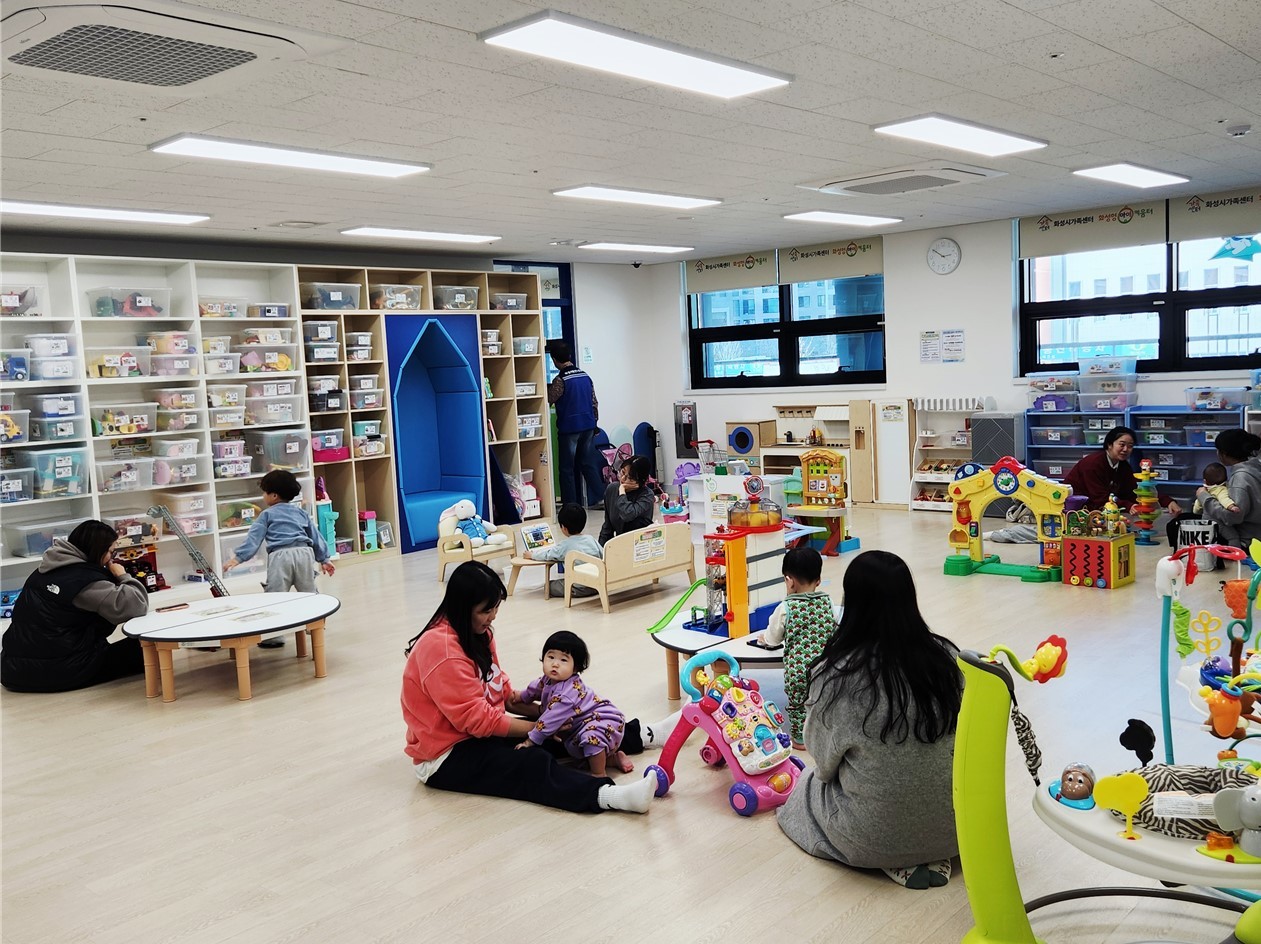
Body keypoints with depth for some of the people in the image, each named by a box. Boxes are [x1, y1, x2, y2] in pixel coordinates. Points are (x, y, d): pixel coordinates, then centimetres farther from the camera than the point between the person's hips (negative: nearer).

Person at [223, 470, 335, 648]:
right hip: (304, 552, 4)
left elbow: (253, 539, 2)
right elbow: (315, 536, 25)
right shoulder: (301, 512, 25)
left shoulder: (267, 515, 13)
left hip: (280, 555, -4)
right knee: (308, 593, 19)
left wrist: (237, 557, -2)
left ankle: (275, 636, -6)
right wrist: (324, 559, 29)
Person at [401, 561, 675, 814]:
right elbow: (476, 719, -24)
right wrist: (539, 726, -17)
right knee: (534, 764, -31)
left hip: (481, 732, 9)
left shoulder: (477, 633, 5)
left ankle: (645, 735, 4)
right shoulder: (440, 649, -24)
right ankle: (609, 795, -49)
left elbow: (499, 689, 12)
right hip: (446, 758, -9)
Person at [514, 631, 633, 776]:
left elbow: (552, 719, -30)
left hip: (605, 719, -11)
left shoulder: (568, 692, -32)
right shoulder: (550, 679, -2)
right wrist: (521, 696, 36)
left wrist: (530, 740, -23)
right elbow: (537, 686, 23)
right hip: (582, 724, 11)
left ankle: (599, 774, -21)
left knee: (591, 735, -38)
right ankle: (612, 758, 20)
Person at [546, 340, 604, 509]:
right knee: (588, 463, 14)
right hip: (588, 426, 6)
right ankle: (600, 498, 11)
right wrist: (594, 423, 21)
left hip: (568, 428, -6)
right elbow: (595, 403, 11)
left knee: (567, 468, 3)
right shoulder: (585, 376, 6)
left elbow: (548, 400, -6)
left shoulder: (560, 380, -15)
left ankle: (570, 506, 5)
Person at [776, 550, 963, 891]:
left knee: (807, 786, 26)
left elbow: (825, 761, -6)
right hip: (953, 826, 4)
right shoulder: (947, 657, -13)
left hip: (877, 835, -4)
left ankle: (896, 862, 11)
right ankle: (935, 857, 15)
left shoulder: (836, 677, -23)